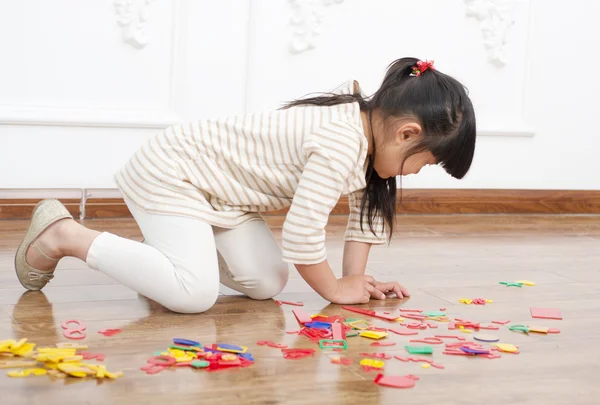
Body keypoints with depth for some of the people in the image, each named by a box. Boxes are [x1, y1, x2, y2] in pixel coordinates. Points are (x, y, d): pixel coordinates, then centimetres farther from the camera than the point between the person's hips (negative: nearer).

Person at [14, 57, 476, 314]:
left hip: (218, 187, 10)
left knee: (267, 284, -1)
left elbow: (368, 207, 12)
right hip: (169, 173, -10)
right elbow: (301, 235, -29)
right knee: (194, 293, -26)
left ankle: (169, 247, 20)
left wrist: (356, 278, 3)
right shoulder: (341, 146, -29)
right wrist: (337, 289, -12)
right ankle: (64, 234, -10)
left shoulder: (366, 121, 1)